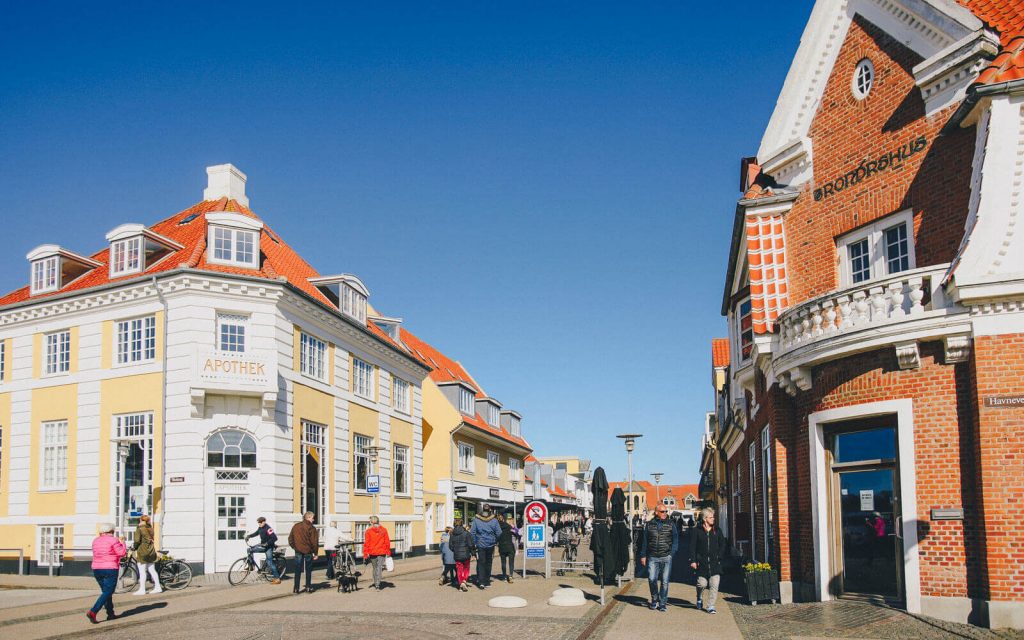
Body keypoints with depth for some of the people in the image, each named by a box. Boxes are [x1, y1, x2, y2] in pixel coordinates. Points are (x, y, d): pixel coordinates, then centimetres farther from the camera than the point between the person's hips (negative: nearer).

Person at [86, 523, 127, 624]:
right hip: (110, 569, -7)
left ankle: (110, 614, 21)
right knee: (107, 593, -4)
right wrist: (122, 543, 9)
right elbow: (122, 553, -8)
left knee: (106, 591, 18)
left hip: (96, 569, 7)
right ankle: (93, 612, -20)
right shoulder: (113, 540, -10)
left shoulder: (95, 540, 9)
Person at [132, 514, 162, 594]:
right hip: (151, 551, 7)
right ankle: (157, 587, 12)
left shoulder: (139, 528, -9)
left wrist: (135, 550, -3)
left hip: (142, 551, -7)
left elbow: (137, 541, -14)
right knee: (152, 570, 12)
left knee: (142, 571, -2)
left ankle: (142, 589, 0)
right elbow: (151, 539, 10)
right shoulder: (150, 528, 10)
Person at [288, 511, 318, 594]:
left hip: (298, 551, 3)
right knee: (308, 570, 9)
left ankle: (296, 588, 3)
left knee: (298, 570, 7)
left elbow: (290, 538, 9)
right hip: (308, 551, -3)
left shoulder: (295, 526, 5)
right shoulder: (311, 528, -9)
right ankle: (308, 587, 11)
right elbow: (314, 541, -10)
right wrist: (315, 553, -3)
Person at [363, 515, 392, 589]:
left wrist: (365, 554, -2)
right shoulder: (384, 530, 0)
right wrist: (388, 552, 10)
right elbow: (387, 542, 2)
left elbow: (366, 543, -7)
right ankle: (377, 584, -12)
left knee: (375, 568, 16)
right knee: (379, 568, 0)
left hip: (372, 552, 0)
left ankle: (376, 583, 25)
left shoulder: (368, 531, -6)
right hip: (382, 552, 0)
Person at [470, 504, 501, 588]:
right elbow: (499, 533, -3)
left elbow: (472, 532, -6)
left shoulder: (476, 520, -6)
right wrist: (495, 541, 14)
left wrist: (474, 543, 2)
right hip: (490, 545, 1)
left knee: (480, 563, 2)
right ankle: (487, 582, 18)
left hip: (480, 545, -1)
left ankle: (481, 582, -10)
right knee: (488, 563, 13)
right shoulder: (494, 521, -5)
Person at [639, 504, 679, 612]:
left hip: (666, 558, 0)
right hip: (652, 557, 0)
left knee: (664, 581, 0)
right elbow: (644, 541, 12)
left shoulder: (671, 524, 7)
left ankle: (662, 603, 12)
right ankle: (654, 599, 15)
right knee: (652, 579, -8)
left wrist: (672, 553, -4)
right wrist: (643, 555, 8)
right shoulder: (650, 525, 9)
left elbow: (675, 540, 7)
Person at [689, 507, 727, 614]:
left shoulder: (717, 531, 10)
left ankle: (711, 606, 3)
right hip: (702, 563, -2)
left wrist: (719, 556, 2)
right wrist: (693, 560, -7)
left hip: (715, 563, 2)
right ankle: (699, 599, 28)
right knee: (702, 584, -3)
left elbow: (723, 545, 15)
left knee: (714, 585, -5)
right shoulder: (696, 531, 1)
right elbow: (692, 547, 0)